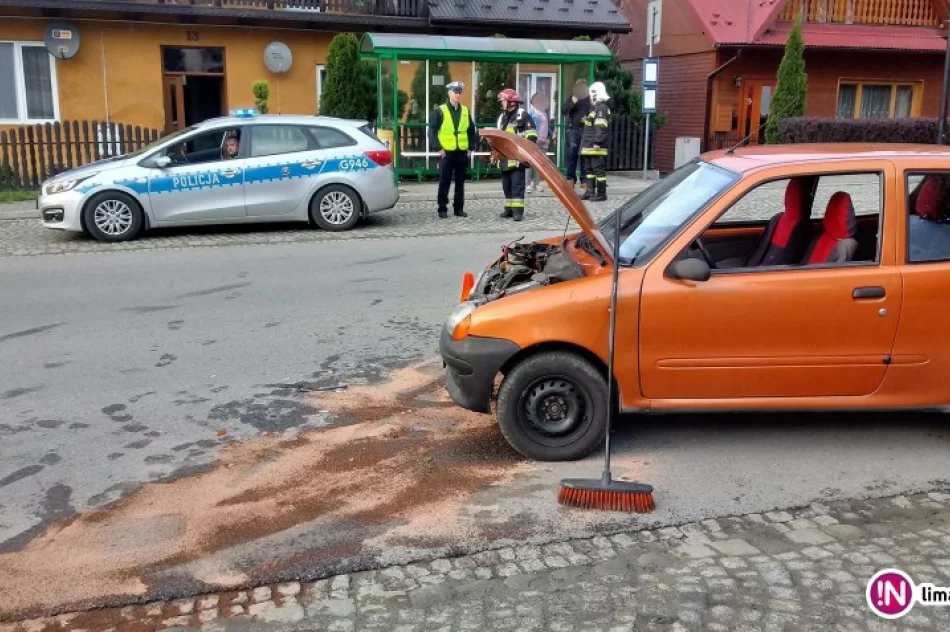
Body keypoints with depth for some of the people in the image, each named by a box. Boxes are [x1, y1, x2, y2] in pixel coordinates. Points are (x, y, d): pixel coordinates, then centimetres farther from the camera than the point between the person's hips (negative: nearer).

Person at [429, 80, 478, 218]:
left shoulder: (465, 111, 11)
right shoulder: (440, 111, -2)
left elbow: (472, 131, 17)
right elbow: (432, 131, -4)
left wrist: (471, 147, 6)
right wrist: (438, 148, -11)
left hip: (462, 153, 4)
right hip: (447, 153, -4)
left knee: (460, 182, 8)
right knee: (444, 183, -1)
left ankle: (459, 208, 15)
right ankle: (442, 209, 5)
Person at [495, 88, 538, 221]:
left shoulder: (523, 115, -6)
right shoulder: (502, 117, 19)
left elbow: (531, 136, -10)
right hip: (505, 156, 8)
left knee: (517, 184, -9)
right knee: (506, 184, 10)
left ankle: (518, 210, -10)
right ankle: (509, 208, 17)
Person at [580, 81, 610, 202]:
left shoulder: (601, 107, -13)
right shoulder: (595, 107, 20)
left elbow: (601, 127, -21)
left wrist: (598, 142, -25)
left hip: (596, 147, -11)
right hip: (589, 146, 11)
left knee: (599, 169, -7)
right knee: (589, 169, 15)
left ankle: (601, 194, -5)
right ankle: (590, 191, 21)